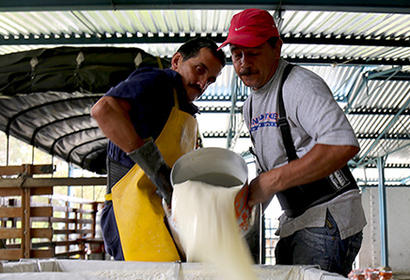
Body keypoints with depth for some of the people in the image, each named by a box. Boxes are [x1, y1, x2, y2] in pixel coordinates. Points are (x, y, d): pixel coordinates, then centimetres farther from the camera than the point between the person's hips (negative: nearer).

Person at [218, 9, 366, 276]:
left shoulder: (299, 84, -14)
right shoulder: (250, 106, 16)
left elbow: (344, 145, -29)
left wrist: (272, 181, -26)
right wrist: (251, 203, 7)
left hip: (328, 221, -8)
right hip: (294, 224, 9)